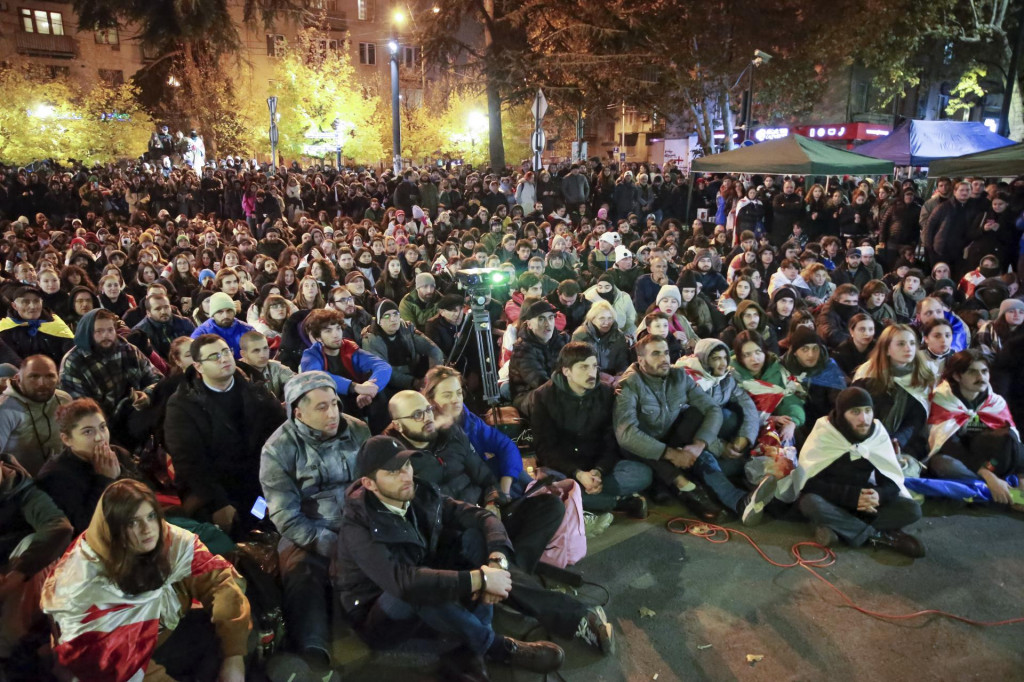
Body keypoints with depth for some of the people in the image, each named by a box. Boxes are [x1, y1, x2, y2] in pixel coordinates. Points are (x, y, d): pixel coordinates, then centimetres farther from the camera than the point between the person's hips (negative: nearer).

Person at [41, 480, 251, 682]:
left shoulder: (172, 540, -16)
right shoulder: (84, 577, -24)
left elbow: (219, 578, -17)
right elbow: (89, 651, -26)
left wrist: (234, 656, -24)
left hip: (166, 631, 5)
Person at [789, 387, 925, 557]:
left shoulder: (879, 434, -7)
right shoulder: (823, 434, -18)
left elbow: (893, 480, -6)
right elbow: (809, 481, -23)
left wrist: (879, 495, -30)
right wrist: (851, 496, -32)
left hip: (863, 501, 4)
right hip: (830, 501, -4)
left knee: (912, 509, -18)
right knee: (810, 503, -37)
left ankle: (836, 528, -26)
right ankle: (880, 536, -25)